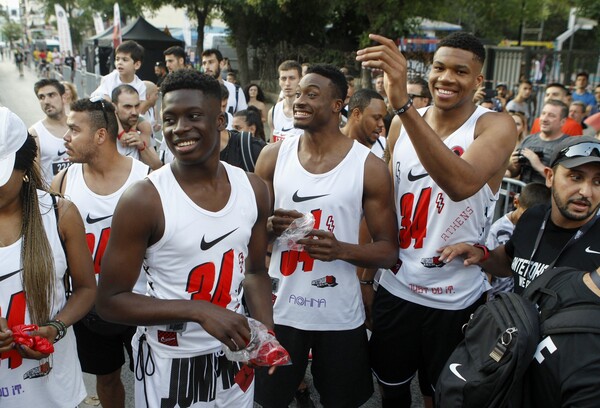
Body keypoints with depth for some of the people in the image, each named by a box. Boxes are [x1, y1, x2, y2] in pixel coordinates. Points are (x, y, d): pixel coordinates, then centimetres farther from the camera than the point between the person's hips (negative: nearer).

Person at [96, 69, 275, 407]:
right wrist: (199, 309, -25)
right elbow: (110, 301, -15)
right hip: (170, 363, -4)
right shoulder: (143, 199, -19)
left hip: (234, 355, 4)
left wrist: (267, 331, -9)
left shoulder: (253, 189, -5)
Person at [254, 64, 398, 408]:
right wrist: (271, 227, -16)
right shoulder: (273, 156, -1)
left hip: (340, 316, -1)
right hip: (279, 309, 2)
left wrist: (341, 249, -24)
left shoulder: (369, 166, -9)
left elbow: (389, 251, -5)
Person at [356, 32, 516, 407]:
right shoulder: (403, 123, 1)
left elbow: (462, 184, -35)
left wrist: (403, 103, -43)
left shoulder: (496, 127, -13)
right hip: (395, 290, 3)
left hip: (456, 300, -3)